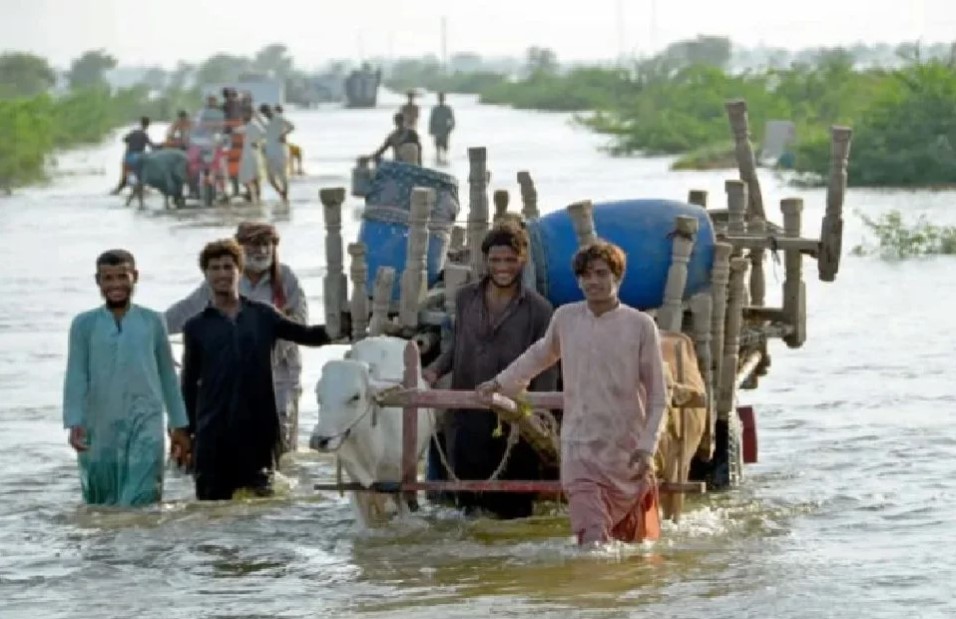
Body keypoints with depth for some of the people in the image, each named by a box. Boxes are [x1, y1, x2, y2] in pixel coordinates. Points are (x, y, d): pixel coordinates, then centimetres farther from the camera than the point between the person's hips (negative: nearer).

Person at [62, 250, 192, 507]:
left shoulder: (152, 322, 7)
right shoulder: (84, 324, 4)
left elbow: (167, 376, 14)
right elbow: (76, 377, -1)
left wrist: (179, 426, 17)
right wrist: (74, 423, -13)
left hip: (145, 427, -1)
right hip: (99, 430, 1)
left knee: (141, 503, -13)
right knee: (101, 504, 8)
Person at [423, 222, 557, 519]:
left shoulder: (538, 310, -1)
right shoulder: (466, 298, 10)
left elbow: (546, 372, -1)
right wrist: (435, 369, 4)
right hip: (468, 419, 3)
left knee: (514, 505, 1)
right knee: (470, 500, 5)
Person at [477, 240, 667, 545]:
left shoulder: (640, 325, -4)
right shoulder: (565, 318, 4)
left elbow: (657, 395, -1)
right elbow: (541, 354, 27)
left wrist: (647, 446, -10)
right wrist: (501, 382, 34)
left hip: (627, 451, -1)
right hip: (580, 449, 1)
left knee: (637, 543, 8)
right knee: (592, 538, -18)